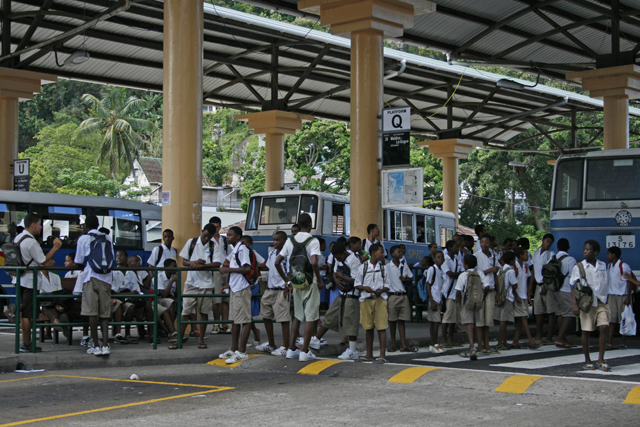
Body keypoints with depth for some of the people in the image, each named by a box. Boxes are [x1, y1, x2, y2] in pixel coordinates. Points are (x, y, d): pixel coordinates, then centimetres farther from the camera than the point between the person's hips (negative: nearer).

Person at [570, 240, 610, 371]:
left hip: (602, 301, 2)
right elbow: (574, 287, -4)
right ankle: (587, 361, 15)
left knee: (604, 327, -11)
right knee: (586, 331, 3)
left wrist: (606, 298, 13)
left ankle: (600, 360, -5)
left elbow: (606, 284, 16)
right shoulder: (579, 267, -3)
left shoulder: (603, 266, 6)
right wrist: (575, 305, -12)